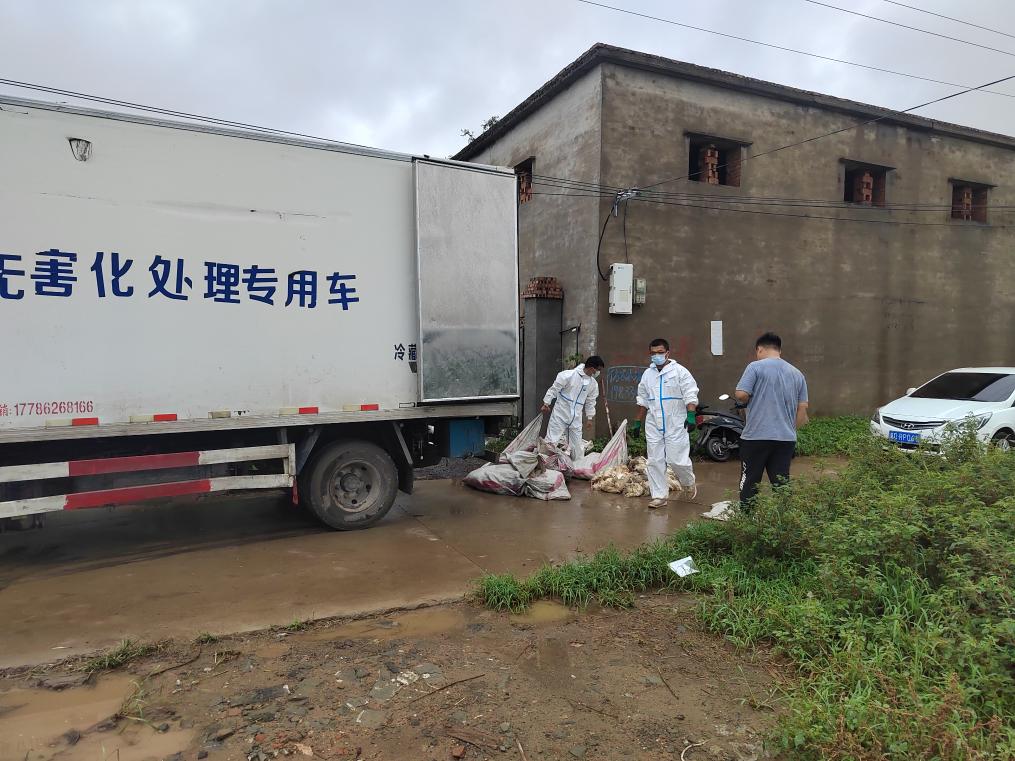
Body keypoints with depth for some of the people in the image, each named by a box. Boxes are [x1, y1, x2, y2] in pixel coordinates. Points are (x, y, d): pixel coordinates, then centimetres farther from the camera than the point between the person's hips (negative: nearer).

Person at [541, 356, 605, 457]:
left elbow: (590, 401, 16)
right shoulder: (569, 375, -14)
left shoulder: (593, 384, 4)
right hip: (560, 414, -5)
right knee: (552, 441, -3)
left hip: (576, 418, 5)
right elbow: (554, 388, -8)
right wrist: (546, 403, -9)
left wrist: (590, 417, 19)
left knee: (577, 445, 9)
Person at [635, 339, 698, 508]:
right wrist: (638, 421, 19)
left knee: (677, 460, -6)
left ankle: (689, 484, 24)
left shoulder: (679, 371, -4)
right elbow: (643, 401, 20)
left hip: (676, 424, -5)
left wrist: (690, 415, -22)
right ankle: (659, 496, 13)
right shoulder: (647, 374, 13)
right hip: (653, 425, 5)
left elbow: (690, 395, -9)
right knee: (655, 461, 4)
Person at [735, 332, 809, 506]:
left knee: (749, 484, 5)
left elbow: (741, 395, -16)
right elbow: (802, 408, 11)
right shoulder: (797, 373, 11)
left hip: (756, 437, -4)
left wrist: (741, 402, 7)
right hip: (786, 438, 5)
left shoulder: (756, 367, -6)